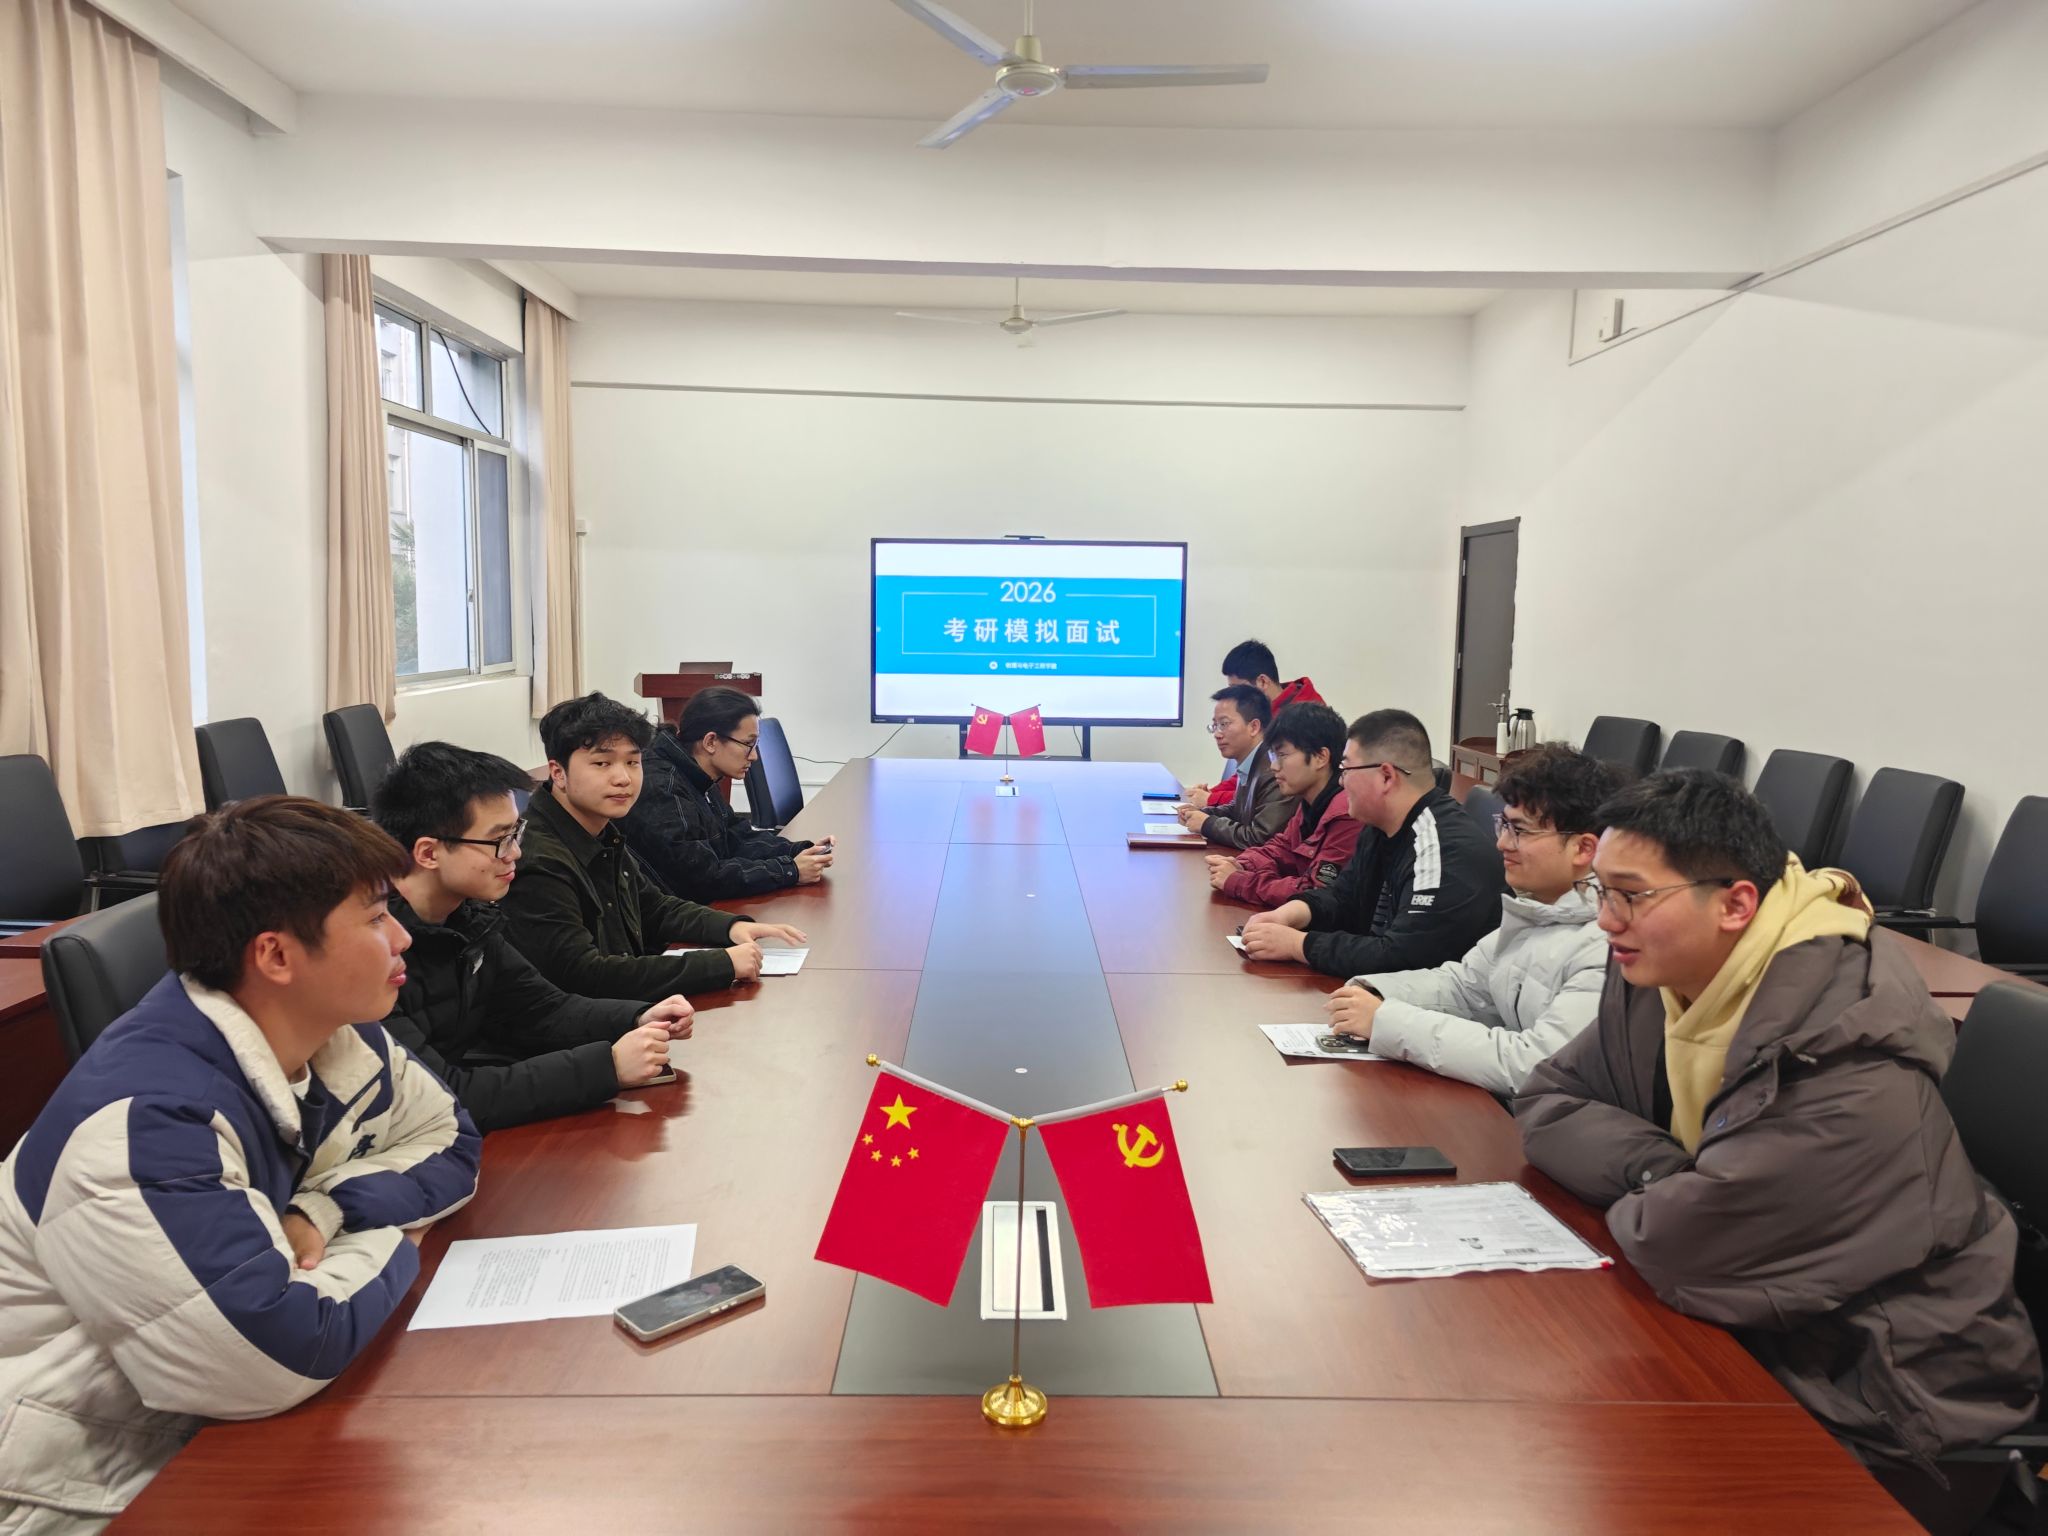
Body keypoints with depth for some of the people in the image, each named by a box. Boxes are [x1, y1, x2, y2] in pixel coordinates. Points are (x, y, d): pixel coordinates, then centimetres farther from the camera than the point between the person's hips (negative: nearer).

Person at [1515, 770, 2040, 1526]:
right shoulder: (1657, 974, -4)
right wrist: (1655, 1173, -17)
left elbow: (1677, 1246, -31)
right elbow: (1548, 1101, 0)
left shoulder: (1845, 1047, -29)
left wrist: (1641, 1203, -10)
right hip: (1760, 1327, 7)